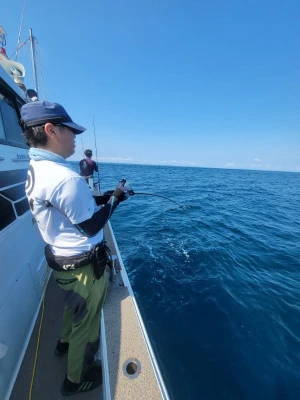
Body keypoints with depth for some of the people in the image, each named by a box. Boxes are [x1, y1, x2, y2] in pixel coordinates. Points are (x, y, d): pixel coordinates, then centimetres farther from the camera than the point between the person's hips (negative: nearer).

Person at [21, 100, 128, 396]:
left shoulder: (34, 171, 2)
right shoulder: (65, 178, -29)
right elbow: (91, 226, -21)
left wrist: (103, 196, 3)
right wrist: (115, 198, -9)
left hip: (61, 258, 9)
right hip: (82, 264, -8)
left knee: (73, 305, 34)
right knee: (86, 319, 18)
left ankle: (66, 342, 61)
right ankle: (77, 379, 45)